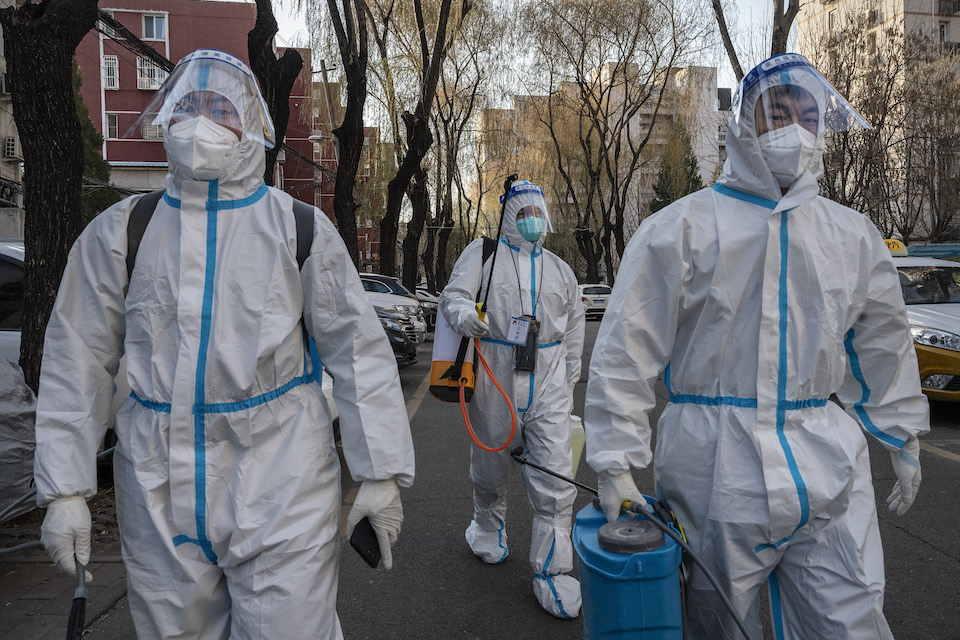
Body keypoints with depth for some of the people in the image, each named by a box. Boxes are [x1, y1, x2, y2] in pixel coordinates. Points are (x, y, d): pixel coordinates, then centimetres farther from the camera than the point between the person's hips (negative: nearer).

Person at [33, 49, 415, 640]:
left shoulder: (302, 230, 0)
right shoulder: (119, 234, 5)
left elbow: (359, 352, -1)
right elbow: (78, 365, 8)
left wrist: (381, 474, -4)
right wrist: (65, 489, 4)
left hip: (280, 477, -2)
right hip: (159, 483, 3)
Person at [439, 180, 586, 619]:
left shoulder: (560, 270, 16)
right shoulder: (482, 253, 5)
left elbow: (573, 332, 21)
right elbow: (453, 293, -8)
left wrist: (568, 383, 19)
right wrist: (462, 313, -31)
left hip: (547, 385, 2)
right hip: (494, 381, -2)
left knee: (555, 480, -5)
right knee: (490, 470, 14)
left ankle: (552, 573, 8)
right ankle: (488, 528, 45)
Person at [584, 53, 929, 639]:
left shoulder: (853, 235, 10)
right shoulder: (683, 228, -6)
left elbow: (883, 343, 21)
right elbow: (625, 352, -9)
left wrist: (903, 439, 23)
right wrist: (617, 464, -11)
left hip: (828, 465, 4)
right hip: (714, 466, -3)